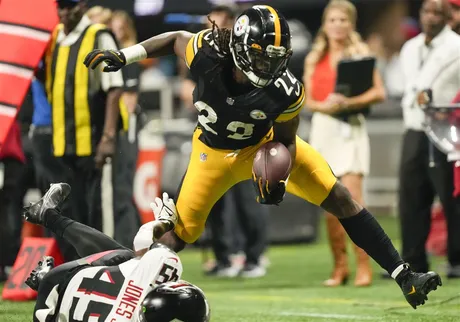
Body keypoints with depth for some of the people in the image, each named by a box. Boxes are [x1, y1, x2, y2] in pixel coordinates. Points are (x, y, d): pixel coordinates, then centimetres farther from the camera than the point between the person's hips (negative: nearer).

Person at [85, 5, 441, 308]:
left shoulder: (285, 92, -31)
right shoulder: (208, 51, -33)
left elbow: (285, 141, -11)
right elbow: (176, 39, -8)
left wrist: (276, 175, -27)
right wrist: (122, 56, -12)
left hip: (264, 144, 0)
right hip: (215, 152, 0)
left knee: (338, 197, -10)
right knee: (178, 234, 2)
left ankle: (403, 275, -4)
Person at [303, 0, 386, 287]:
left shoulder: (361, 53, 2)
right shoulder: (314, 59, 12)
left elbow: (379, 92, -6)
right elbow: (307, 100, 7)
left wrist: (349, 102, -19)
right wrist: (324, 105, -14)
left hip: (351, 127, -4)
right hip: (323, 127, 4)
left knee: (352, 198, -13)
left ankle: (364, 266, -10)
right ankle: (340, 267, 12)